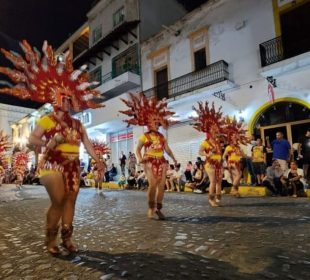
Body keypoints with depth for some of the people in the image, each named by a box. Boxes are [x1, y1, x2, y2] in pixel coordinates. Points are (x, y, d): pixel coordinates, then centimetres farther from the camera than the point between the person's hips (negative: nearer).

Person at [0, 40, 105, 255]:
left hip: (73, 167, 5)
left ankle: (67, 238, 16)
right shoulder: (46, 120, 0)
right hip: (53, 165, -5)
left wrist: (98, 161, 0)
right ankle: (51, 239, 11)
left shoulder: (77, 124, 13)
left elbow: (88, 144, 8)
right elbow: (31, 140, -7)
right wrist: (49, 142, -22)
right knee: (58, 201, -8)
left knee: (70, 201, 5)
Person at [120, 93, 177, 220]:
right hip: (150, 162, -4)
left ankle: (158, 208, 10)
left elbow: (167, 149, 12)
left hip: (161, 161, 4)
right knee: (153, 184, -15)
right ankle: (151, 208, 5)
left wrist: (173, 158, 0)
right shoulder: (144, 136, 4)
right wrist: (140, 158, -14)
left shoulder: (161, 137, 15)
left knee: (162, 184, -2)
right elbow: (138, 149, 4)